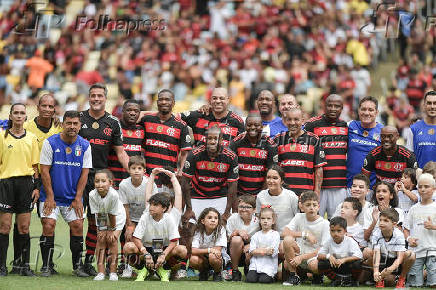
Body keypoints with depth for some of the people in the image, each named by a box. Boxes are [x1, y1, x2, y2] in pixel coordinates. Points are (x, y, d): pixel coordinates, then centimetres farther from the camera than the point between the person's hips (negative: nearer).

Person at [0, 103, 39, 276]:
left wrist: (37, 187, 5)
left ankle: (24, 265, 7)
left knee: (24, 227, 2)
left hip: (26, 183, 2)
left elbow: (35, 165, 12)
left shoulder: (31, 138, 10)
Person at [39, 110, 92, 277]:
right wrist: (50, 197, -10)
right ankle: (47, 266, -2)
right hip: (51, 195, -2)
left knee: (77, 225, -6)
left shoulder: (84, 146, 1)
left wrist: (78, 199, -4)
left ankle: (77, 265, 6)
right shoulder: (50, 143, -7)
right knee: (48, 225, -12)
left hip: (73, 197, 2)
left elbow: (84, 173, 2)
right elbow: (44, 171, -7)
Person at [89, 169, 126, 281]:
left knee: (112, 240, -13)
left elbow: (112, 214, -26)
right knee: (101, 239, -8)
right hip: (102, 220, 3)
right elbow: (98, 214, -17)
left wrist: (112, 230, -17)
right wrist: (101, 229, -16)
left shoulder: (113, 194, -36)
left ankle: (113, 272, -6)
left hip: (117, 219, -3)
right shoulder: (92, 195, -27)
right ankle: (101, 272, -7)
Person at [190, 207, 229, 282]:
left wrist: (202, 251, -16)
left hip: (219, 258, -2)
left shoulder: (221, 230, -18)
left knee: (213, 257, -37)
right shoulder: (198, 232, -12)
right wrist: (209, 250, -36)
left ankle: (217, 273, -3)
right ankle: (204, 272, 5)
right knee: (193, 259, -30)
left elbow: (217, 250, -21)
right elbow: (193, 251, -24)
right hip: (204, 259, 2)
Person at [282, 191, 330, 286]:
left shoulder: (325, 223, -9)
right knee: (288, 240, -25)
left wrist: (302, 257, -22)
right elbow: (284, 233, -12)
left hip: (314, 255, -3)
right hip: (299, 251, 3)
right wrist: (305, 234, -21)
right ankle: (293, 275, -12)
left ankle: (318, 275, 3)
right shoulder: (299, 217, 1)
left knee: (314, 265, -38)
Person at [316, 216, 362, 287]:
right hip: (335, 268, 3)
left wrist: (344, 259, -37)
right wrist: (328, 256, -27)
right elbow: (319, 255, -5)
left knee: (357, 263, -35)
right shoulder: (329, 241, -5)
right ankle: (337, 280, -3)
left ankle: (352, 281, -3)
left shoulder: (350, 241, -15)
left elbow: (359, 256, -26)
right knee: (321, 264, -23)